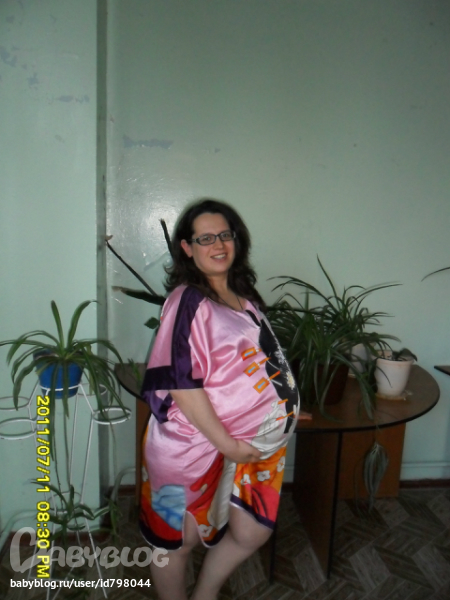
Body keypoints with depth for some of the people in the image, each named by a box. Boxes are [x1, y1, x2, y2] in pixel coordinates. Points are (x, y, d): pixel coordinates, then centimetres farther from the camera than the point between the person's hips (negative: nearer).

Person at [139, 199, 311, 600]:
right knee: (178, 540, 13)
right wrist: (227, 443, -21)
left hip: (247, 444, 8)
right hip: (196, 446, -8)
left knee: (252, 532, 18)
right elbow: (182, 382, -23)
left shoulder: (243, 295, 8)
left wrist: (281, 408, 15)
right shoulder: (189, 300, -18)